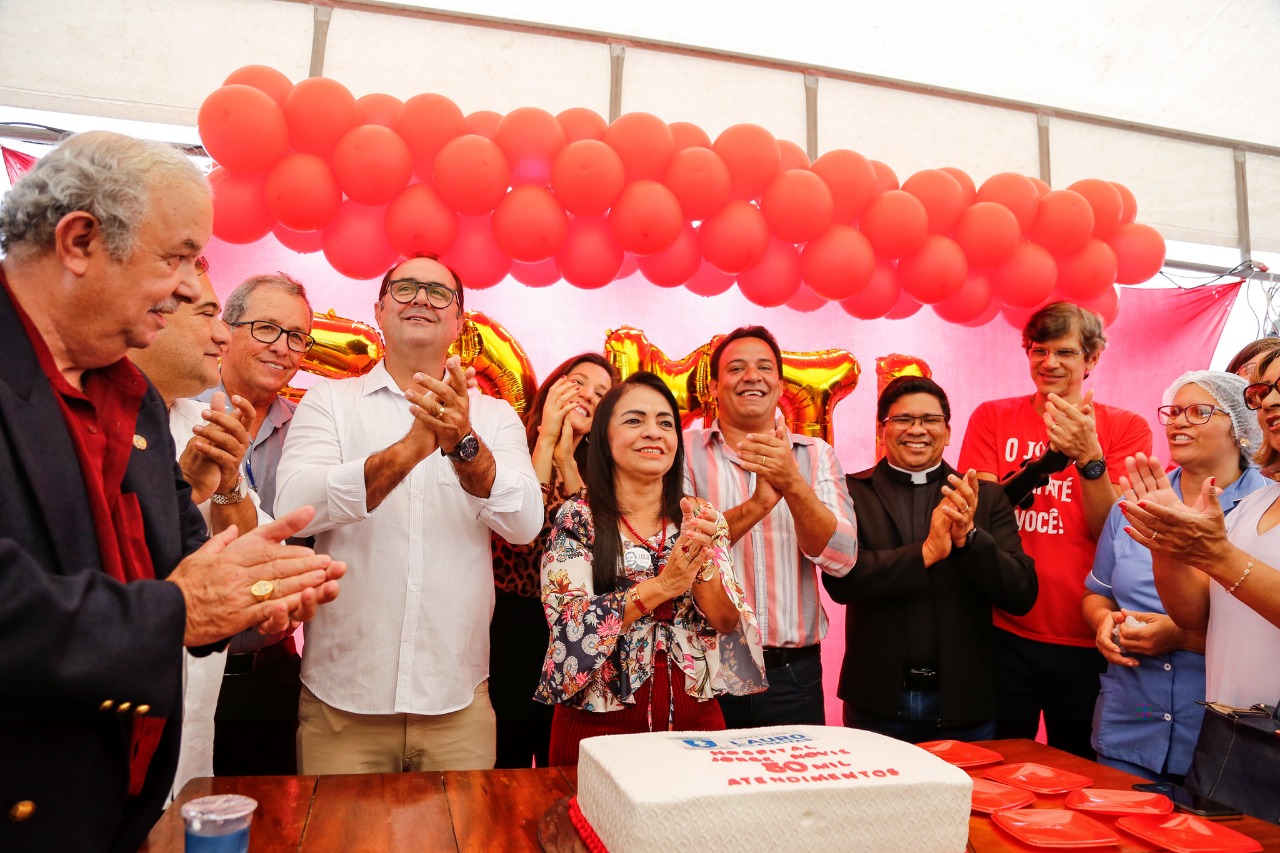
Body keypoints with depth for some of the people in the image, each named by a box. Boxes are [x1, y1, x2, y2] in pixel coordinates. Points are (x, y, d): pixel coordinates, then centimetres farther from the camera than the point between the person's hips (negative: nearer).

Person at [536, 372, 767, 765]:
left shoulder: (703, 518, 2)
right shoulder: (576, 519, -7)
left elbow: (728, 623, -4)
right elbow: (570, 625, -14)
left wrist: (702, 558, -21)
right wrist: (660, 585, -22)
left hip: (694, 718, 3)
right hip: (601, 720, -2)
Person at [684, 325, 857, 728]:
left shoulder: (816, 454, 4)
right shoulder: (686, 449, -1)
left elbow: (841, 558, -8)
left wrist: (793, 483, -24)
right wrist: (758, 503, -28)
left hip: (795, 675, 2)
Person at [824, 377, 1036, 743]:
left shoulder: (987, 498, 3)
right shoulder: (852, 493, -2)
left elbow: (1022, 596, -5)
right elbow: (839, 579, -15)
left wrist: (969, 536, -20)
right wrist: (926, 552, -24)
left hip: (964, 703, 2)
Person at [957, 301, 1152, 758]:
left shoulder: (1126, 428, 2)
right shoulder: (992, 417, 3)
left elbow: (1110, 531, -8)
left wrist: (1088, 457, -22)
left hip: (1087, 640, 0)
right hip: (1006, 634, 0)